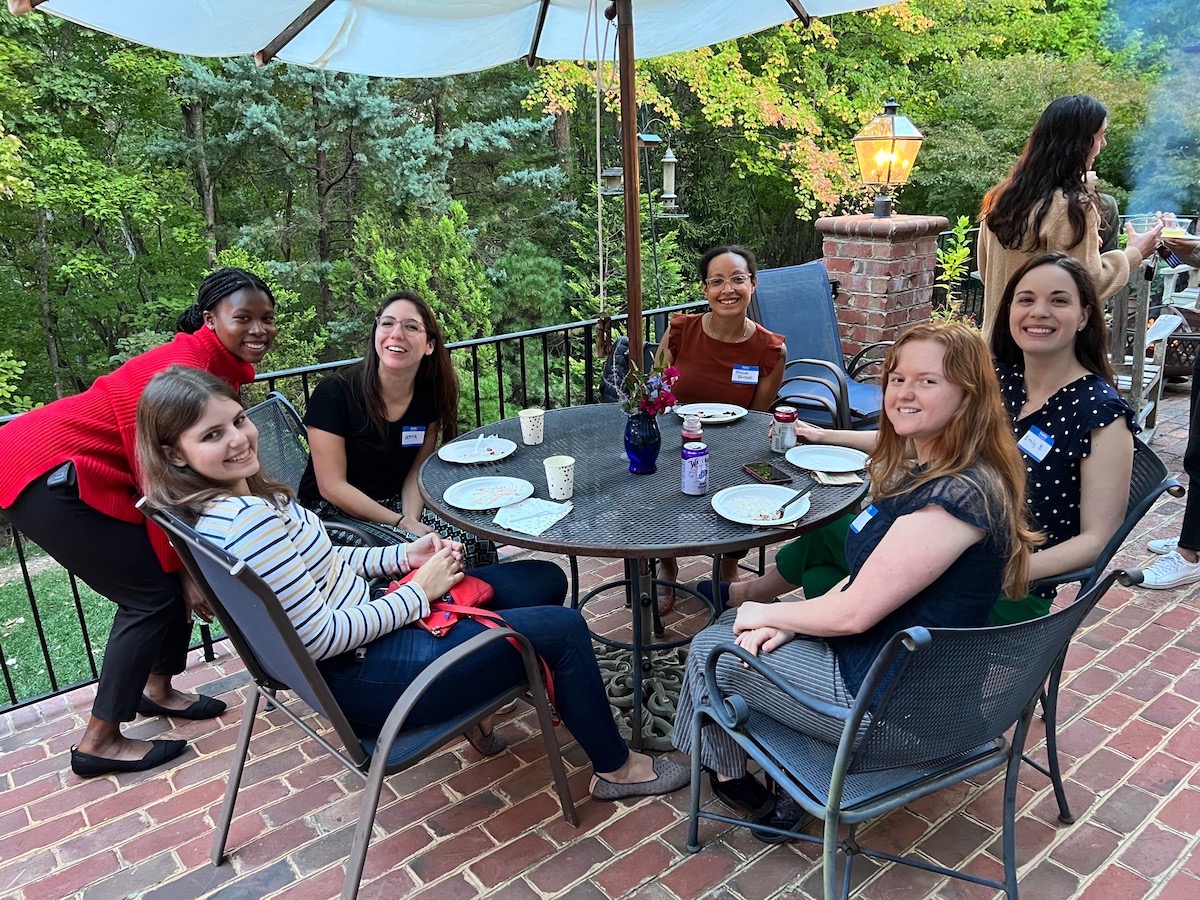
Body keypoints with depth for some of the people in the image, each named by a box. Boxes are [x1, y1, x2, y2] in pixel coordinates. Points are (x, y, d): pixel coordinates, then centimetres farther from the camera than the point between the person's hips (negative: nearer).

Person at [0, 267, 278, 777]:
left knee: (181, 571, 9)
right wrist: (182, 568, -15)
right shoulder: (183, 367, -25)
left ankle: (157, 691, 28)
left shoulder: (221, 367, 4)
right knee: (155, 591, -6)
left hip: (87, 475, 9)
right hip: (48, 475, -9)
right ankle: (98, 743, 8)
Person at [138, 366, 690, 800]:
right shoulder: (245, 523, -29)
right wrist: (420, 592, -16)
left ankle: (474, 700, 27)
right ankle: (615, 769, 19)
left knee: (545, 580, 14)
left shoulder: (239, 497, 1)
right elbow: (321, 638, -28)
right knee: (562, 628, -3)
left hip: (358, 618, 10)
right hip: (362, 677, -10)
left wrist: (403, 556, 2)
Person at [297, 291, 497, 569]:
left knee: (478, 544, -19)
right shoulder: (334, 393, -18)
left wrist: (412, 517, -17)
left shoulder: (430, 393, -4)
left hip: (396, 503, 5)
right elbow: (332, 487, -17)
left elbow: (417, 470, 3)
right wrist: (401, 523, -21)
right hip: (334, 512, -5)